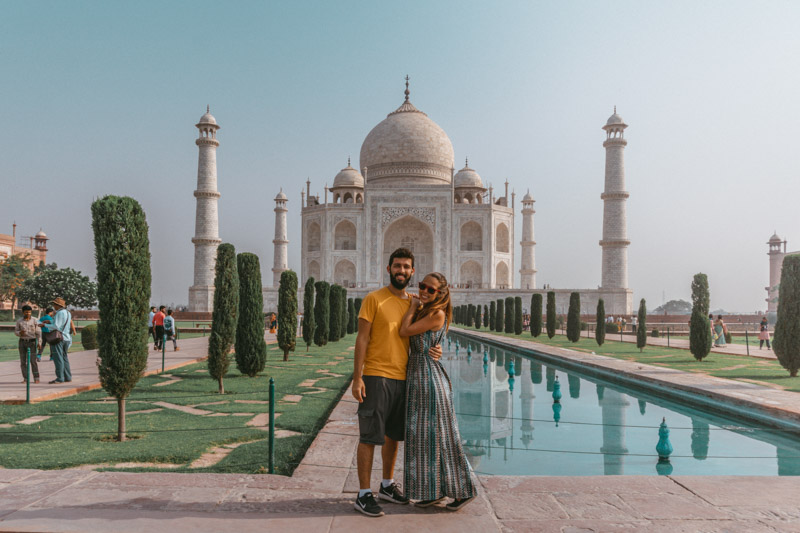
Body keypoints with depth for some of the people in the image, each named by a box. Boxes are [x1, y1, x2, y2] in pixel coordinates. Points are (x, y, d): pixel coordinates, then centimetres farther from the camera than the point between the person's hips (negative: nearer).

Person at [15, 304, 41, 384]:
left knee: (33, 361, -10)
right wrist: (20, 333, -19)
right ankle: (25, 379, 9)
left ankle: (36, 378, -5)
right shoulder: (19, 321, 2)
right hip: (22, 342, 2)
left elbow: (38, 333, -3)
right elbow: (16, 332, 6)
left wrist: (39, 343, -14)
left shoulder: (35, 321, -3)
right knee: (23, 361, 1)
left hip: (32, 342, -2)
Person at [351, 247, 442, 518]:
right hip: (376, 376, -6)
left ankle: (387, 485, 32)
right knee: (369, 436, -1)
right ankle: (363, 495, 8)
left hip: (403, 378, 6)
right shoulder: (374, 299, -6)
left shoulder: (414, 303, 11)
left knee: (393, 434, 16)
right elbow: (362, 339, -8)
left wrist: (434, 349, -4)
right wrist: (357, 378, -14)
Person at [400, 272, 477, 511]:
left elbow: (404, 331, -14)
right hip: (416, 377, 9)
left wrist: (413, 306, -4)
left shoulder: (437, 314, -14)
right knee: (423, 436, 13)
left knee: (440, 435, -1)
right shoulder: (422, 312, 12)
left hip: (430, 378, -9)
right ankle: (434, 490, 23)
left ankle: (463, 490, 12)